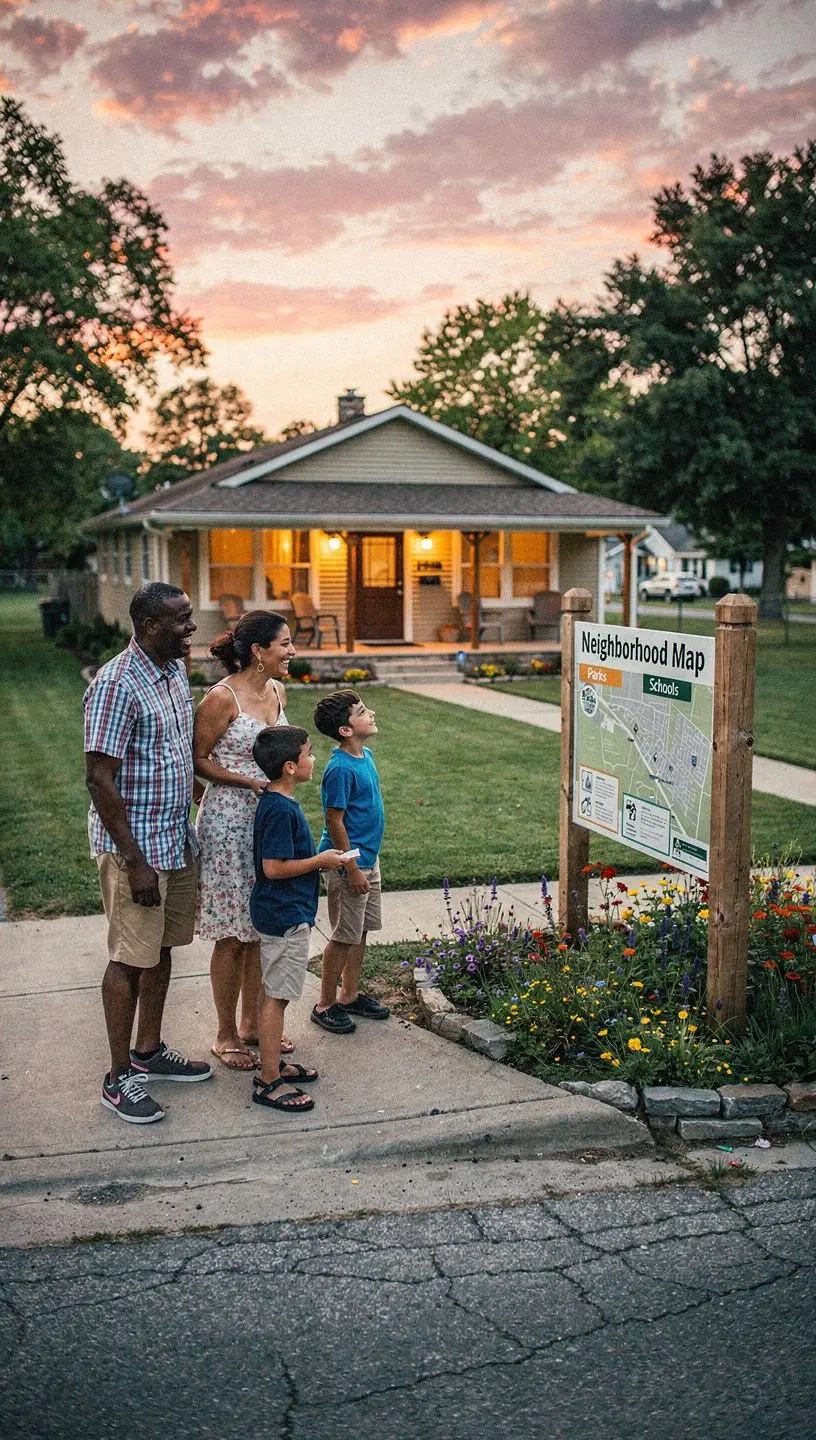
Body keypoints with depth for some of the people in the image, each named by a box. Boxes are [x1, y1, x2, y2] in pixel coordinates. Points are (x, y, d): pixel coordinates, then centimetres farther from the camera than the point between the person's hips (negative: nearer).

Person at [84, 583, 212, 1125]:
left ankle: (149, 1051, 33)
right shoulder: (116, 685, -21)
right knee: (131, 958, 1)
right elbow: (100, 780, -22)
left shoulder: (176, 670, 7)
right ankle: (120, 1077, 14)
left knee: (161, 950, 17)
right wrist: (135, 862, -23)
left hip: (177, 840, 8)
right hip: (135, 846, -8)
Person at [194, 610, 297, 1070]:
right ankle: (227, 1035, 18)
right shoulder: (222, 698, -17)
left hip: (269, 820, 7)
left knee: (261, 929, 14)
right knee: (233, 935, 3)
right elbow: (197, 760, -12)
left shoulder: (278, 691, 6)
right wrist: (249, 781, -20)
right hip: (229, 823, -7)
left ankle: (252, 1024, 28)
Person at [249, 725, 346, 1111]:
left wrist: (318, 860, 10)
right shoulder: (281, 809, -22)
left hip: (280, 914, 10)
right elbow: (273, 867, -25)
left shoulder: (275, 802, 9)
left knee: (274, 994, 18)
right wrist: (320, 861, -15)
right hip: (285, 916, -10)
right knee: (276, 996, -2)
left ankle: (274, 1062, 30)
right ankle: (269, 1081, 5)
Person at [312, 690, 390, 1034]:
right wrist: (352, 869, -18)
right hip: (349, 863, -9)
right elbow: (334, 821, -20)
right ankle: (325, 1005, 16)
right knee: (345, 936, 2)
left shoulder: (366, 756, 5)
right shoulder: (340, 768, -23)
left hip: (368, 859, 9)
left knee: (362, 929, 17)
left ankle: (350, 995, 32)